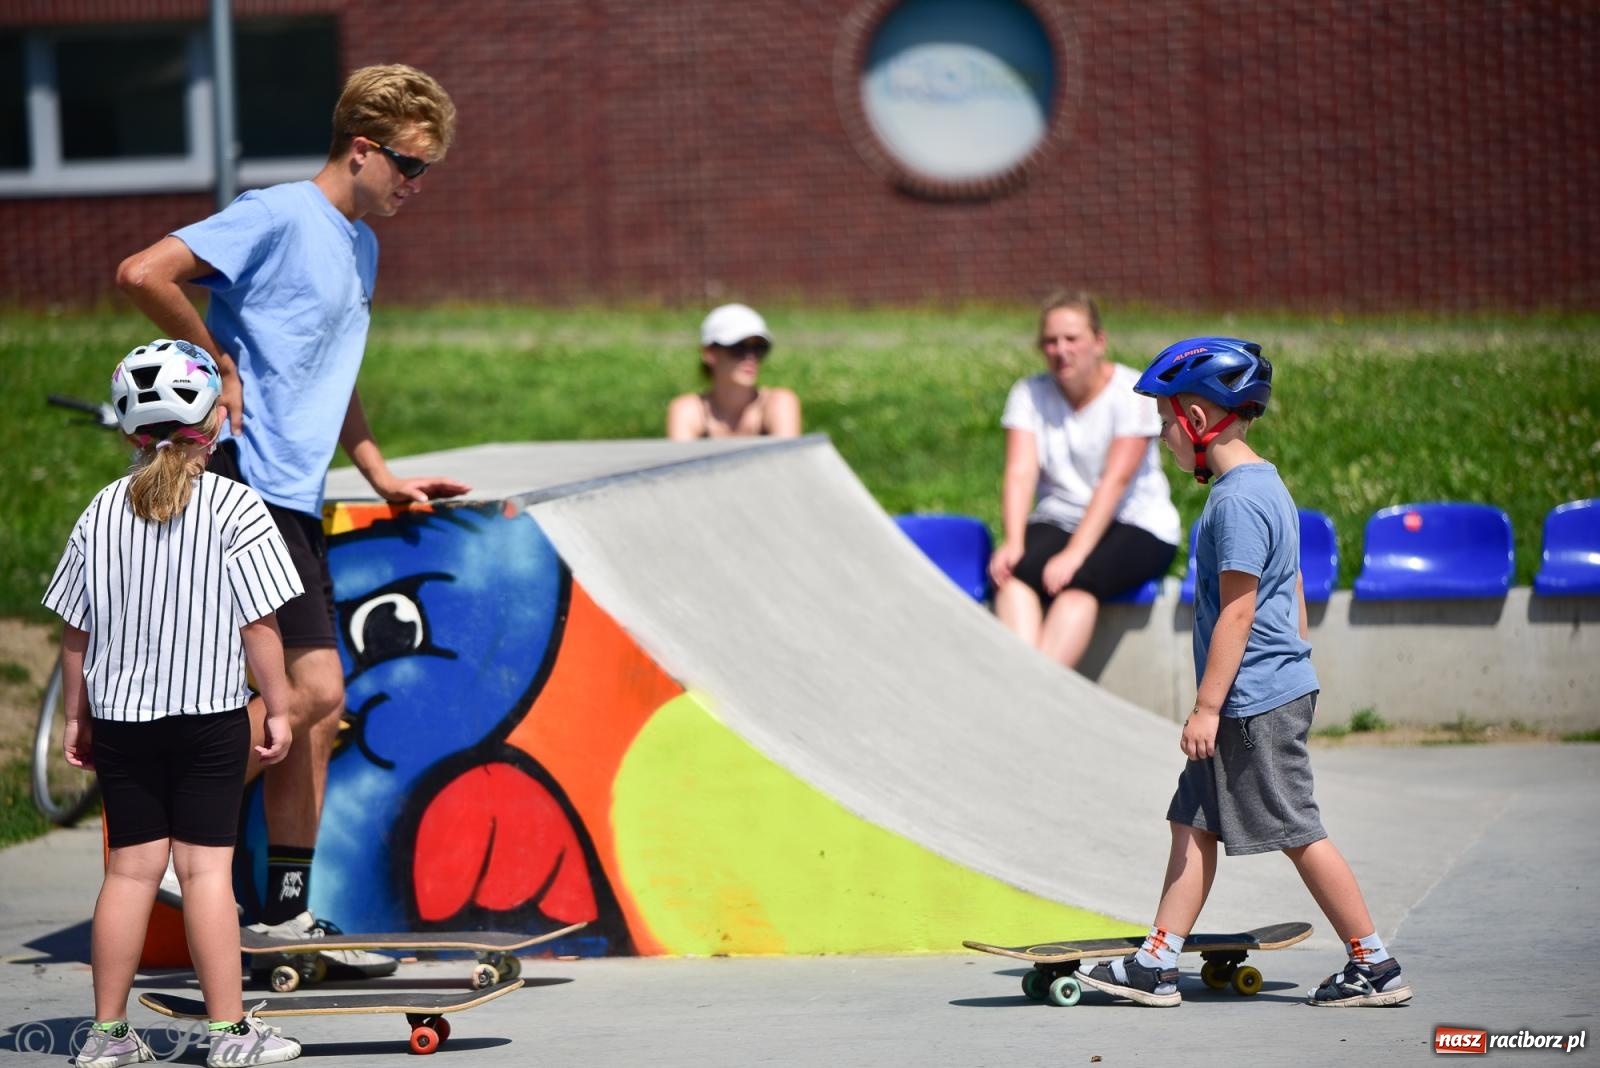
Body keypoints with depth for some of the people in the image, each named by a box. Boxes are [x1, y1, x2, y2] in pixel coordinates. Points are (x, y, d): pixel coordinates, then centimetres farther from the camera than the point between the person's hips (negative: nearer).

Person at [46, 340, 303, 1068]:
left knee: (130, 867, 8)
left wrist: (76, 716, 15)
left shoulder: (101, 513, 2)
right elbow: (258, 626, -10)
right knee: (206, 867, -1)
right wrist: (278, 709, -1)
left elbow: (75, 632, 6)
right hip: (209, 713, -3)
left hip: (119, 716, 3)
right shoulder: (233, 507, -8)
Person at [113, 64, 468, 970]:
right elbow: (143, 274, -21)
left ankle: (288, 912, 13)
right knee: (313, 690, -15)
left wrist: (383, 477, 23)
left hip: (294, 498, 9)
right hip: (245, 484, -9)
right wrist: (221, 367, -13)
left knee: (315, 706, 8)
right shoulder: (278, 217, -11)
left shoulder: (360, 246, 19)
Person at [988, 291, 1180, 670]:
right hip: (1057, 521, 4)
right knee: (1014, 573, -29)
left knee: (1079, 580, -35)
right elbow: (1020, 473, -9)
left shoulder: (1132, 393, -9)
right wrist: (1012, 543, -26)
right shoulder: (1029, 394, 3)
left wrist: (1075, 553, -29)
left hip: (1136, 527, -4)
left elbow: (1115, 480, -19)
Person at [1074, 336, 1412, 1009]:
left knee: (1298, 834, -4)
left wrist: (1208, 706, -18)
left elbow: (1237, 609, -20)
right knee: (1193, 822, 10)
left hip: (1256, 700, -10)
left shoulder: (1238, 500, -18)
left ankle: (1376, 969, 2)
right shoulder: (1264, 486, 13)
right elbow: (1291, 593, 19)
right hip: (1272, 691, 10)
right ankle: (1157, 966, 11)